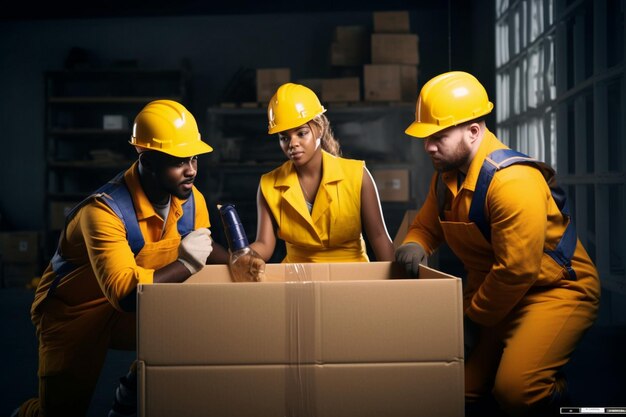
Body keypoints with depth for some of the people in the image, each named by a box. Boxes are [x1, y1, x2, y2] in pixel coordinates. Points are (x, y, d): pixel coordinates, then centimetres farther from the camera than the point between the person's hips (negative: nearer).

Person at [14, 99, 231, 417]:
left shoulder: (191, 201, -12)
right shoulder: (105, 211, -32)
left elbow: (203, 247, 8)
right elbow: (124, 293, -41)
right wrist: (185, 264, -33)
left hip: (132, 310, 5)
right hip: (74, 312, -5)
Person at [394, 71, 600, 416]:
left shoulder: (513, 181, -27)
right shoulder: (447, 173, 0)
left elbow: (517, 270, -27)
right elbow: (427, 224, 13)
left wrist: (473, 319, -15)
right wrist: (415, 245, -12)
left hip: (556, 289, -8)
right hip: (491, 291, 8)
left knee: (515, 388, -27)